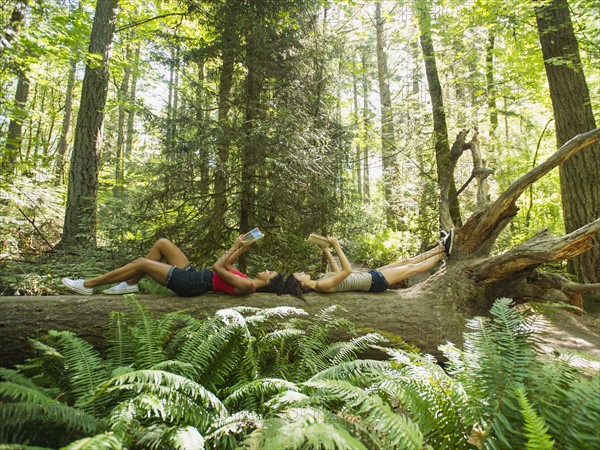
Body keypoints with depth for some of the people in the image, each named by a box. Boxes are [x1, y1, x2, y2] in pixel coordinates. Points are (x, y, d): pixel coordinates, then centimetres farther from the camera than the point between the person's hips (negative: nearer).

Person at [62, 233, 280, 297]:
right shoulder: (247, 281, 10)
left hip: (190, 284, -10)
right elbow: (226, 265, 19)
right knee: (162, 243, 5)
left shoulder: (247, 286, -18)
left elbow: (218, 267, -19)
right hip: (192, 275, 10)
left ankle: (87, 285, 4)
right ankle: (130, 284, 12)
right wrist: (242, 247, 9)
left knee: (141, 263, -11)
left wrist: (236, 246, -10)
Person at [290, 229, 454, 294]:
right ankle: (443, 251, 19)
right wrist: (336, 247, -28)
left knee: (407, 261, 13)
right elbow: (347, 271, -30)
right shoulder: (321, 285, -26)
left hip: (369, 277, 9)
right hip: (374, 282, -9)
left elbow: (337, 272, 18)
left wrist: (327, 253, 9)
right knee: (412, 267, 2)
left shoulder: (320, 281, 3)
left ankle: (442, 247, 23)